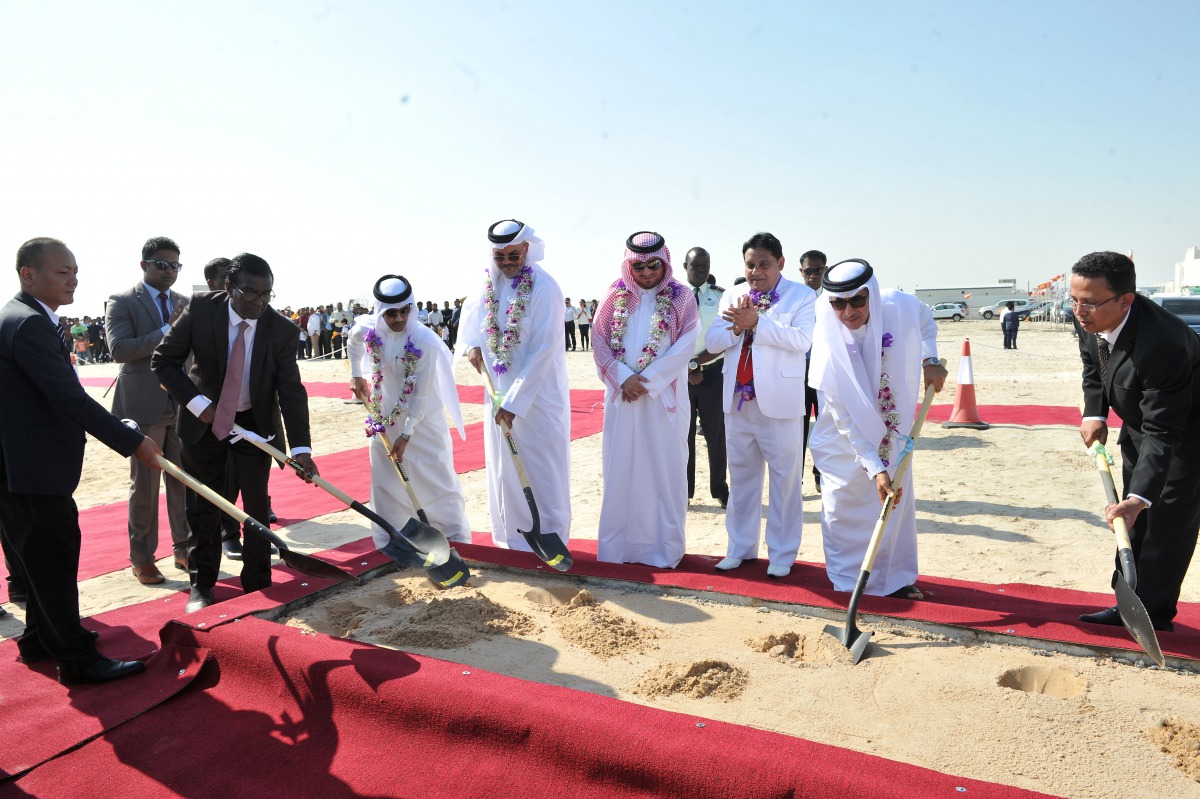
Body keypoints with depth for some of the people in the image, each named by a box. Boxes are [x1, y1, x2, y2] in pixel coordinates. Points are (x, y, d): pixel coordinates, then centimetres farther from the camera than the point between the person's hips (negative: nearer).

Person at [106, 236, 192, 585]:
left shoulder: (185, 303, 11)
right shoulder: (123, 301, -4)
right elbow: (119, 349, -17)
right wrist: (167, 330, -20)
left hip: (183, 405, 4)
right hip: (145, 406, -4)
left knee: (184, 480, 9)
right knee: (144, 485, 5)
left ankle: (183, 548, 22)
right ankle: (142, 558, 18)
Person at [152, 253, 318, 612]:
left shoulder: (282, 329, -18)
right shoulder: (201, 309, -18)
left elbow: (291, 390, -21)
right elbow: (163, 360, -10)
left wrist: (301, 448, -31)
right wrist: (199, 403, -21)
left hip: (255, 423, 0)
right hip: (204, 420, 0)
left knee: (257, 506, 5)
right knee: (203, 508, 8)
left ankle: (257, 586, 19)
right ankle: (201, 585, 25)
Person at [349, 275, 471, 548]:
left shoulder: (425, 342, -24)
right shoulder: (367, 328, -9)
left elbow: (420, 395, -22)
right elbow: (353, 340, 18)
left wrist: (406, 435, -22)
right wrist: (356, 375, 12)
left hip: (422, 421, -4)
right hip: (385, 420, 4)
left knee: (437, 479, 3)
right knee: (385, 483, 10)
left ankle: (457, 540, 16)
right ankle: (388, 545, 22)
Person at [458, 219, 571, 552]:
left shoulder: (544, 288, -17)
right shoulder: (489, 283, 3)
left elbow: (542, 351, -20)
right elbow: (470, 311, 23)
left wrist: (514, 402, -21)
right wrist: (471, 344, 2)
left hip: (538, 394, -6)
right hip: (499, 391, 6)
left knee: (541, 470, 0)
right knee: (504, 467, 13)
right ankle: (512, 540, 27)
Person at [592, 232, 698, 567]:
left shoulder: (681, 297, 1)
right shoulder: (615, 295, 7)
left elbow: (685, 346, -7)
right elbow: (600, 341, 3)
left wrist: (647, 381, -13)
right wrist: (623, 378, -10)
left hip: (662, 396, -2)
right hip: (622, 393, 2)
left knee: (663, 469, 1)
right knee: (621, 468, 5)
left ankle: (664, 546, 12)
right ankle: (619, 544, 16)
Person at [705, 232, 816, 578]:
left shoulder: (802, 296, -2)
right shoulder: (732, 297, 12)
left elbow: (802, 339, -17)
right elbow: (711, 342, 3)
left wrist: (757, 322, -22)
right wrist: (737, 326, -15)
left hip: (779, 403, -4)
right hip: (737, 400, 5)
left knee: (785, 478, 3)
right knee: (741, 477, 12)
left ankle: (782, 553, 14)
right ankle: (741, 547, 24)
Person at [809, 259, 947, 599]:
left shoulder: (902, 306, -21)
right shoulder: (828, 346, -29)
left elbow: (926, 321, 8)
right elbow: (845, 421, -25)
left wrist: (930, 360, -7)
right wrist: (875, 469, -29)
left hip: (892, 431, 3)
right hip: (845, 443, -3)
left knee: (897, 505, 10)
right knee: (844, 508, 3)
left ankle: (896, 577, 27)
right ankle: (847, 580, 22)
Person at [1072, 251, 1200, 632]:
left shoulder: (1161, 344, -41)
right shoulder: (1091, 319, -18)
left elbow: (1162, 432, -38)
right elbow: (1092, 366, 5)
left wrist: (1140, 497, -43)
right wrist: (1094, 414, -7)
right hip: (1140, 421, 8)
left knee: (1168, 518, -6)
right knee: (1134, 518, 13)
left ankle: (1154, 612, 5)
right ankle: (1133, 602, 24)